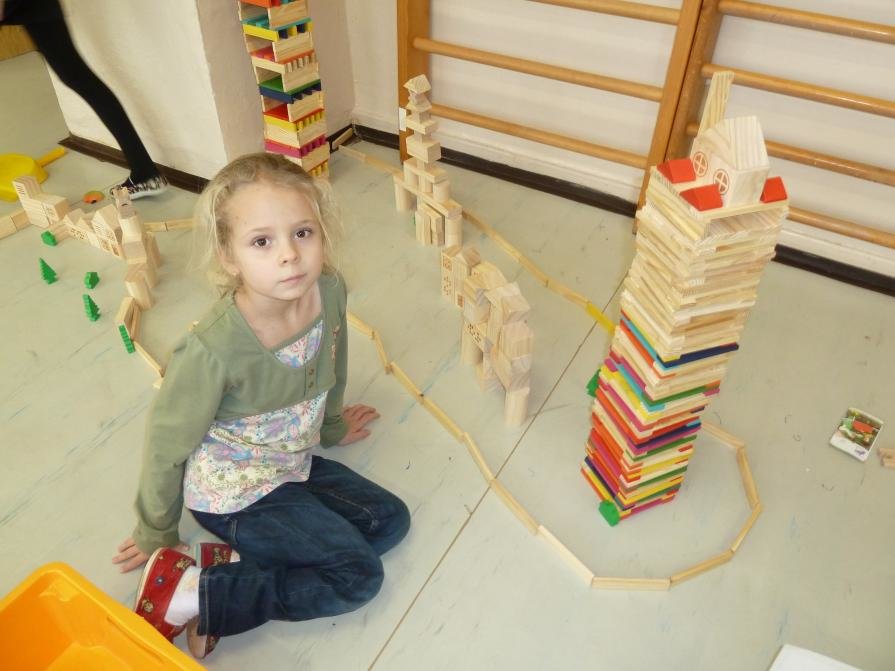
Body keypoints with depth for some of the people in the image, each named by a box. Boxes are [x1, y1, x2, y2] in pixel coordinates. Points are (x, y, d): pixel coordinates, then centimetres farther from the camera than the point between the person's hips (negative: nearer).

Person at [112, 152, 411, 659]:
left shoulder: (330, 291, -17)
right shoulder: (213, 350, -33)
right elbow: (168, 443, -16)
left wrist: (331, 425, 23)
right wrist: (157, 534, 0)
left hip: (294, 463, 7)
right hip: (233, 494, -7)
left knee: (392, 520, 7)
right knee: (359, 575, -6)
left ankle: (236, 563, 0)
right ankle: (193, 594, -4)